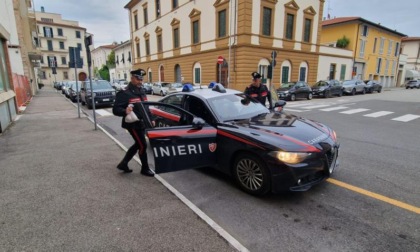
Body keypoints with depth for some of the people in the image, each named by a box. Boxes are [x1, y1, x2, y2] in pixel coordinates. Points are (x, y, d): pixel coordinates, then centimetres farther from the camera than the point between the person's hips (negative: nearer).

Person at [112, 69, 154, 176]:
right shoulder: (124, 93, -14)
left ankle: (123, 164, 32)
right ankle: (145, 169, 15)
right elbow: (115, 110, -19)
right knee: (142, 145, -3)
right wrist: (125, 111, -39)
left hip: (141, 123, 9)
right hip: (132, 124, -9)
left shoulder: (141, 91, 12)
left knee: (138, 144, 17)